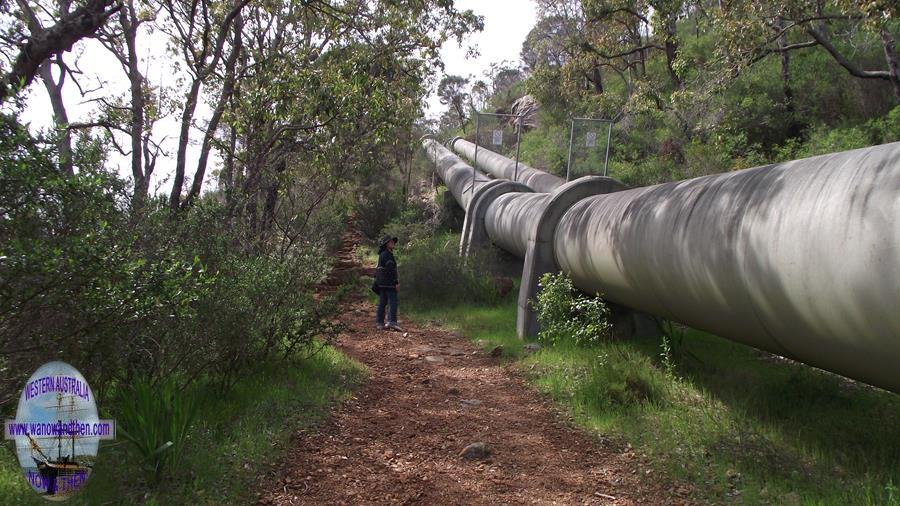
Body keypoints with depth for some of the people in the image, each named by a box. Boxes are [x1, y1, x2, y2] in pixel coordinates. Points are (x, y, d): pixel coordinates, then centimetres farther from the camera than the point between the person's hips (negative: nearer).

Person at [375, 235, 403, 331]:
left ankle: (379, 323, 9)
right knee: (392, 302, -13)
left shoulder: (382, 254, 18)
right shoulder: (387, 254, -12)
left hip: (381, 282, 10)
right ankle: (392, 322, -21)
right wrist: (396, 282, -20)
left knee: (382, 302, 9)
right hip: (389, 282, -10)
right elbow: (390, 270, -19)